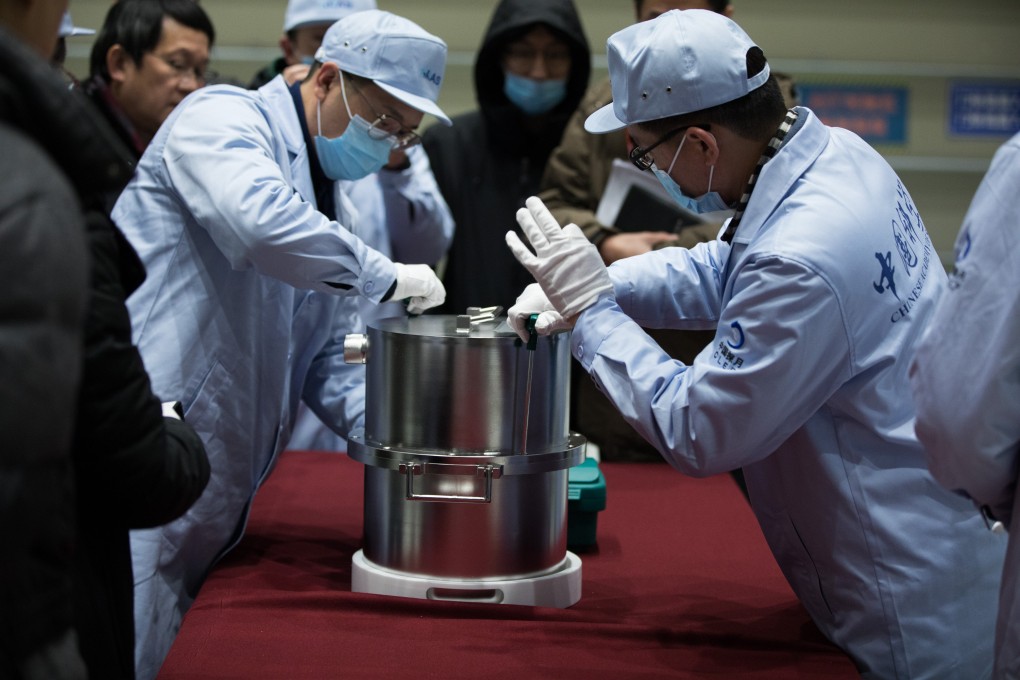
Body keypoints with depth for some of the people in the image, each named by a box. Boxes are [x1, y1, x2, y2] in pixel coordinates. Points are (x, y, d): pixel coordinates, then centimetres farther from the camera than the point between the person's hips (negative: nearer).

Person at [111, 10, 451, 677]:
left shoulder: (336, 207, 20)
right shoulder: (223, 118, -7)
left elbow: (328, 356, 19)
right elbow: (262, 221, -30)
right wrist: (386, 277, -18)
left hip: (217, 493, 9)